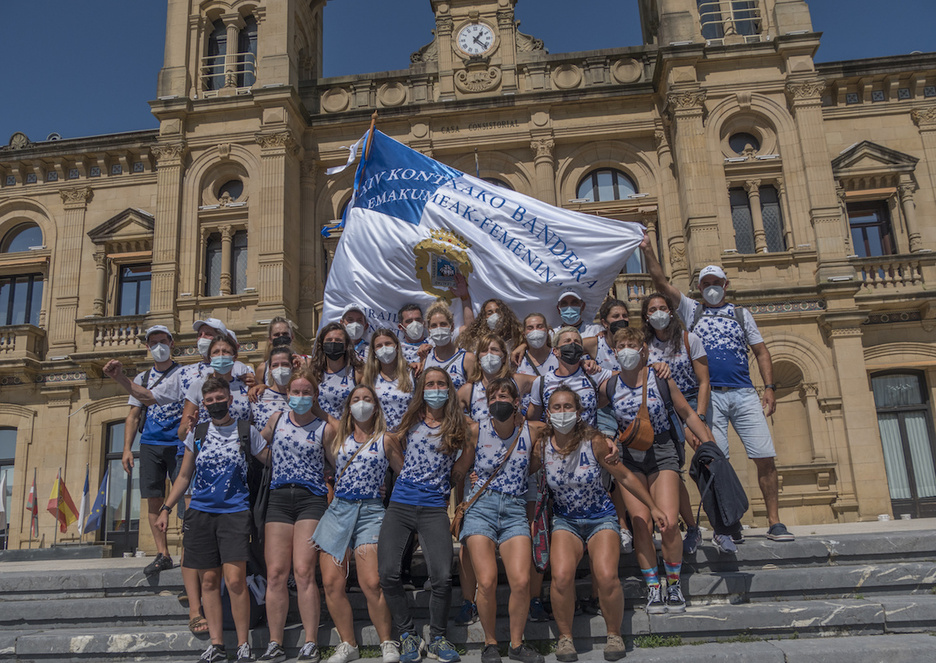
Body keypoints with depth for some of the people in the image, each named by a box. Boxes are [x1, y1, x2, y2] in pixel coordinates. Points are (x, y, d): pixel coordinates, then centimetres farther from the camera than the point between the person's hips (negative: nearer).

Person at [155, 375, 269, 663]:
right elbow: (184, 475, 16)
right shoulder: (197, 433, 10)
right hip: (200, 513, 3)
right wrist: (166, 508, 11)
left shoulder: (247, 432, 4)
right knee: (208, 581, 5)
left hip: (235, 512, -3)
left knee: (235, 580, -11)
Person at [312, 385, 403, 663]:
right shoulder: (338, 438, 13)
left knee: (371, 583, -15)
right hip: (338, 510, 3)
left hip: (370, 511, -3)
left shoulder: (385, 440, 6)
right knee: (332, 583, -2)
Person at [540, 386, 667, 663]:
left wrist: (653, 508, 5)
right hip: (565, 521, 1)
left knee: (607, 577, -25)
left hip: (601, 518, -1)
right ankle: (565, 636, -2)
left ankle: (614, 634, 2)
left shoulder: (595, 442, -12)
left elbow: (624, 476, 0)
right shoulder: (541, 446, -8)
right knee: (561, 576, -27)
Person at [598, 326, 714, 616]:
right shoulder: (609, 386, -4)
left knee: (669, 523, -13)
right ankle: (653, 588, 4)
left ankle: (674, 585, 9)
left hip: (662, 453, -1)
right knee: (641, 522, -12)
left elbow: (688, 414, 1)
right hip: (628, 456, 1)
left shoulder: (661, 380, -7)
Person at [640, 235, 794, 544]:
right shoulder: (691, 310, 15)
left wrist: (770, 387, 2)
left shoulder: (741, 314, 17)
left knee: (766, 458, -4)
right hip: (709, 396, -1)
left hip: (744, 394, 1)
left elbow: (761, 352, 13)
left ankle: (774, 523, 6)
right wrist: (648, 250, -3)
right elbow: (661, 282, 6)